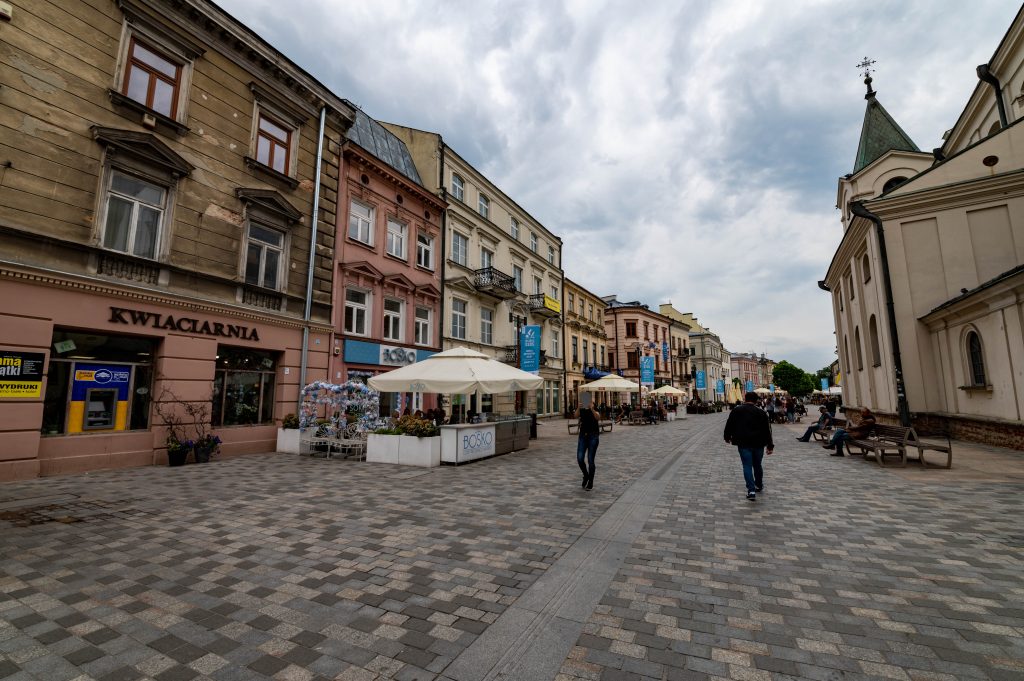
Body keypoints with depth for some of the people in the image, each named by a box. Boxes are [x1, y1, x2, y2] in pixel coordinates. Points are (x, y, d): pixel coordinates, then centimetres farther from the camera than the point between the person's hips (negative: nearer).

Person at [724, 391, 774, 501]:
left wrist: (727, 437, 21)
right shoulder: (761, 413, 2)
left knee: (747, 466, -2)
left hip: (743, 443, -2)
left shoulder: (736, 411, 1)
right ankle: (759, 486, 37)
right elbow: (767, 430, 2)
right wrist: (770, 445, 6)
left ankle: (751, 490, -13)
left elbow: (729, 425, 6)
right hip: (758, 443, 2)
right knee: (757, 465, 19)